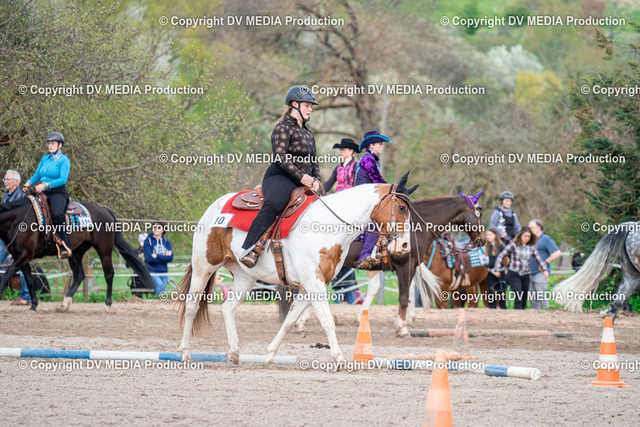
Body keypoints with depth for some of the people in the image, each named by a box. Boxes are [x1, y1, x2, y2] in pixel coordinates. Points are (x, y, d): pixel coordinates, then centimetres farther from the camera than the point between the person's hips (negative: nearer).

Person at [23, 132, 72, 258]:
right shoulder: (45, 158, 17)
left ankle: (65, 247, -37)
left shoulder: (64, 160, -3)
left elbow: (63, 180, -14)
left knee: (57, 214, -35)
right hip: (43, 193, 8)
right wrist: (29, 183, -1)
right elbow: (36, 175, 21)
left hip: (58, 192, -8)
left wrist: (46, 185, -25)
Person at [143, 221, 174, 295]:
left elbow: (170, 258, -3)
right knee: (159, 284, -29)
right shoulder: (148, 241, -2)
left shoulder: (166, 242, 10)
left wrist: (157, 256, -13)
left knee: (162, 292, 0)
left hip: (163, 271, 5)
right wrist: (164, 257, -7)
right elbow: (149, 258, -13)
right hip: (152, 271, -5)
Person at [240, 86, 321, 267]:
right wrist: (301, 176, -21)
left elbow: (313, 161, 28)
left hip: (304, 184, 9)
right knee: (272, 205, -38)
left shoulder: (308, 134, 26)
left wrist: (316, 179, 6)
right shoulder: (283, 128, -1)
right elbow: (281, 156, -13)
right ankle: (250, 250, -46)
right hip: (280, 178, -9)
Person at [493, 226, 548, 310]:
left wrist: (545, 269, -7)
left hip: (526, 275, 4)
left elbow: (539, 259, 7)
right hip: (514, 274, -4)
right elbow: (500, 256, -2)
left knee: (524, 298, 7)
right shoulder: (513, 245, -5)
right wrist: (497, 270, -6)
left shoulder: (531, 247, 6)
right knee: (518, 297, -15)